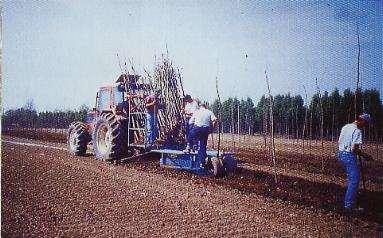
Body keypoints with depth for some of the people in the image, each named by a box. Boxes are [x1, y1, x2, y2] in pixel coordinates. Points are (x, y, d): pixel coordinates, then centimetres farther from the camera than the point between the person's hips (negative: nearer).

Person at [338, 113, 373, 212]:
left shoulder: (345, 127, 9)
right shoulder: (357, 131, -18)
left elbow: (339, 142, 18)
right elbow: (354, 149, -23)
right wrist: (365, 155, -12)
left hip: (341, 153, 10)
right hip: (349, 156, -10)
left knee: (351, 178, 25)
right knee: (354, 179, -4)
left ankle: (348, 199, 39)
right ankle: (348, 205, -5)